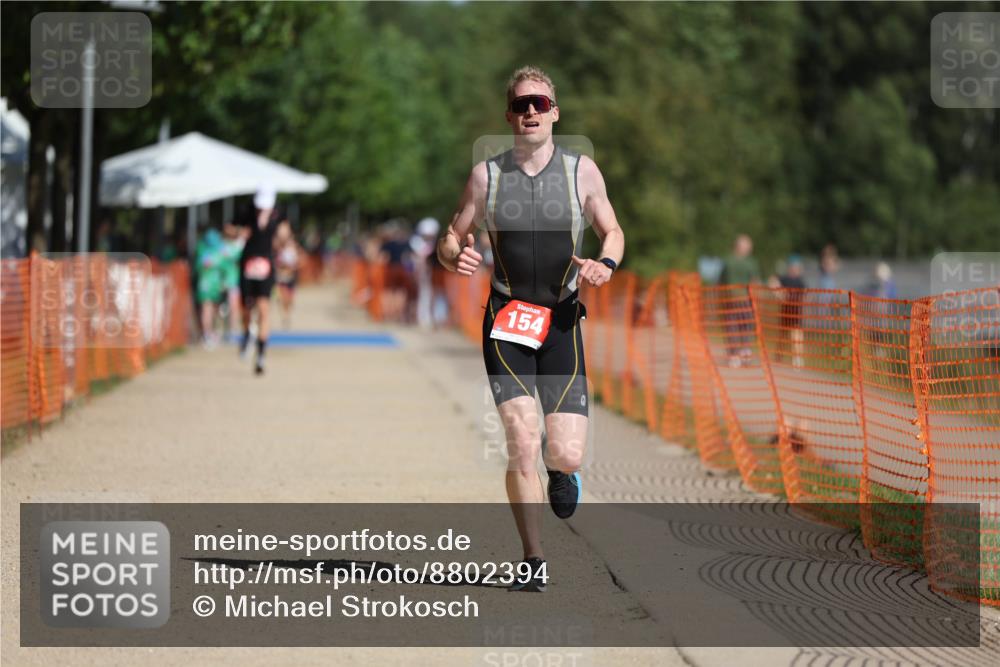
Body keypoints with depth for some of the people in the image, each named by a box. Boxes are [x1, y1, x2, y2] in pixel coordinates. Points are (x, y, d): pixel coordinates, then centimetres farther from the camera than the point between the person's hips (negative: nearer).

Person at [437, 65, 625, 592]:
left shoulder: (581, 171, 3)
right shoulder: (487, 175, 3)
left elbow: (612, 231, 15)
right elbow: (451, 238, 12)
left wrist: (606, 264, -8)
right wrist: (456, 256, -13)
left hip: (561, 321, 0)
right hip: (506, 321, 0)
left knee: (566, 455, -8)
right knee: (522, 444, -14)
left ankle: (560, 469, 32)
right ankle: (533, 563, -1)